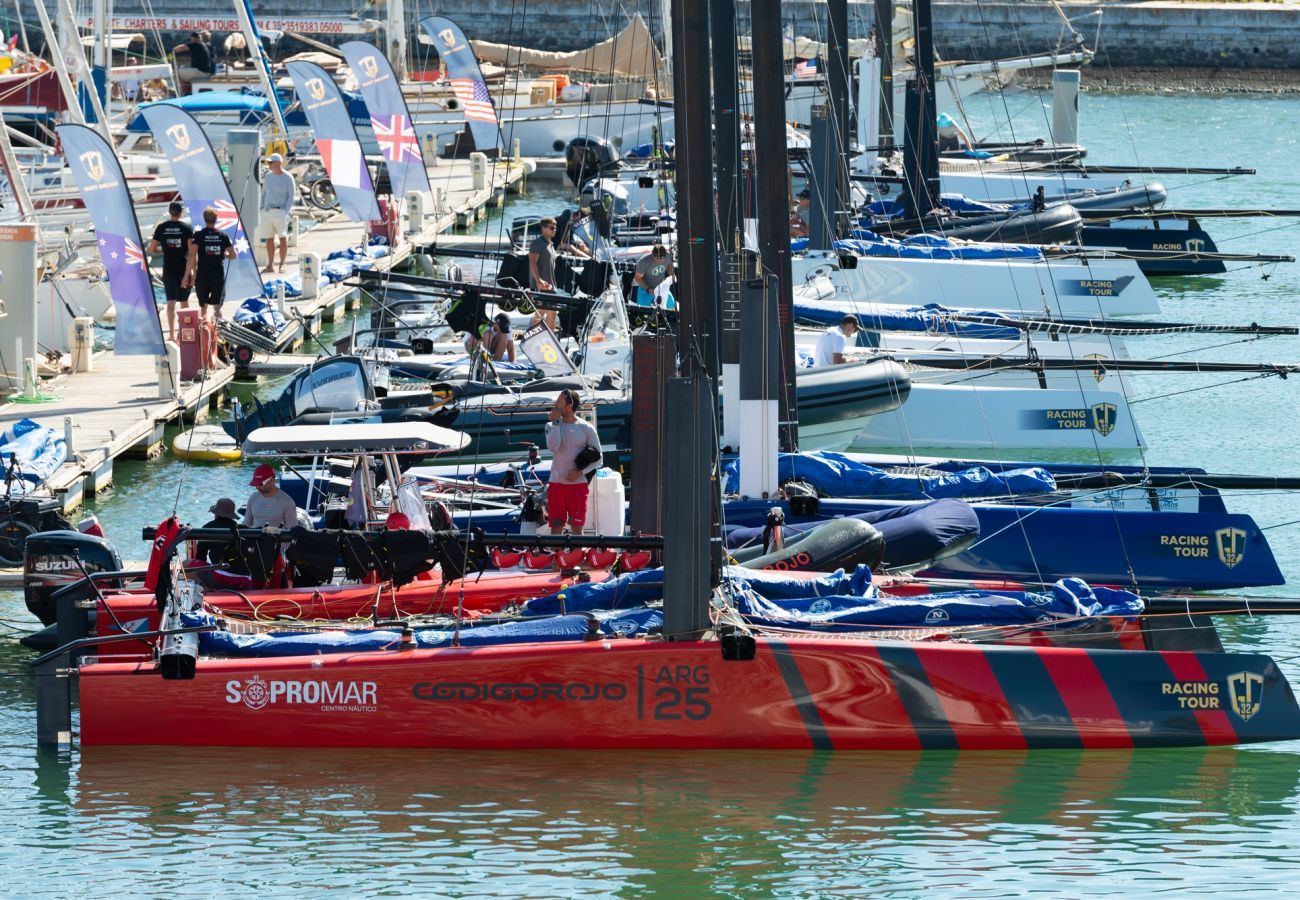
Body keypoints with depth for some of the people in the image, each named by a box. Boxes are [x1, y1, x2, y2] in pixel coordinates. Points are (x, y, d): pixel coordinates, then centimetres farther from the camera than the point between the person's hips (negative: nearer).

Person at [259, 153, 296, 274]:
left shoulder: (288, 178, -4)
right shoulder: (268, 176, 13)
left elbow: (291, 197, -4)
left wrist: (286, 212, -13)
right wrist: (261, 209, 10)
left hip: (280, 211, -5)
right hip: (267, 211, 5)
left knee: (283, 237, -6)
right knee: (269, 239, 4)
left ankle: (282, 264, 0)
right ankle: (270, 265, 9)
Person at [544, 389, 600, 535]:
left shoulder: (586, 429, -1)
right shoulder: (551, 426, 5)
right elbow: (553, 447, -13)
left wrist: (580, 472, -11)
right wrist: (556, 423, -10)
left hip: (578, 484, -2)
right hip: (556, 483, 2)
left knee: (576, 527, -2)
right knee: (556, 527, 1)